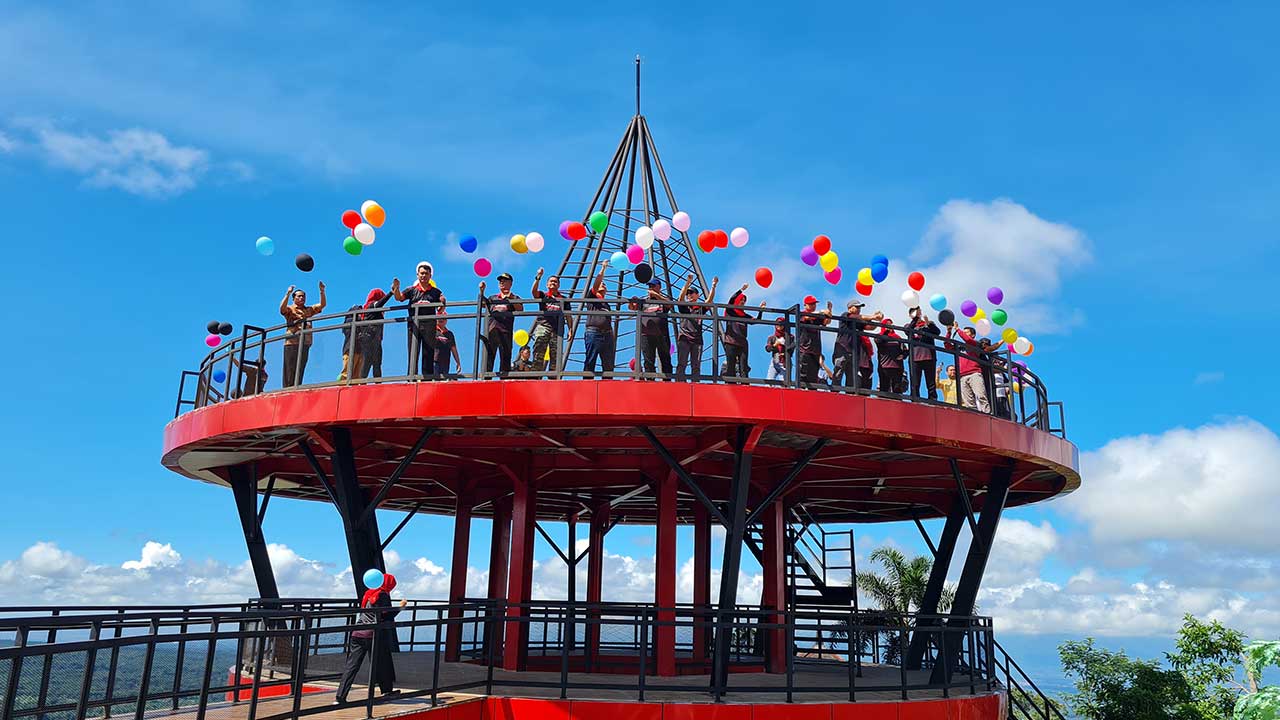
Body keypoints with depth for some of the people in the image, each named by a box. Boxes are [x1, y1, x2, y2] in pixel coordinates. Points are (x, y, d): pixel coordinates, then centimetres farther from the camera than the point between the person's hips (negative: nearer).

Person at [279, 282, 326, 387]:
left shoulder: (309, 310, 23)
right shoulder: (290, 309, 11)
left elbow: (322, 305, 13)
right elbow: (282, 308, -11)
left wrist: (322, 292, -2)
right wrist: (288, 294, -21)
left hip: (305, 343, 4)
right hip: (292, 342, -4)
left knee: (300, 370, 2)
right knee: (290, 369, -8)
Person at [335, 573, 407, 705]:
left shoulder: (368, 594, 16)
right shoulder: (383, 595, -5)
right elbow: (386, 616, -10)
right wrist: (400, 607, -1)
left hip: (358, 633, 6)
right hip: (373, 634, -6)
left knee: (351, 665, 1)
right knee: (381, 662, 12)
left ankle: (340, 697, -7)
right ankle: (387, 690, 26)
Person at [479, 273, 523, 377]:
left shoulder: (515, 298, 17)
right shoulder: (492, 298, 28)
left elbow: (520, 309, 1)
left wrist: (510, 299, -9)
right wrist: (481, 291, 9)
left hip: (506, 329, -2)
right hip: (491, 328, 2)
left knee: (505, 355, -6)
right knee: (489, 354, -7)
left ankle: (504, 377, -7)